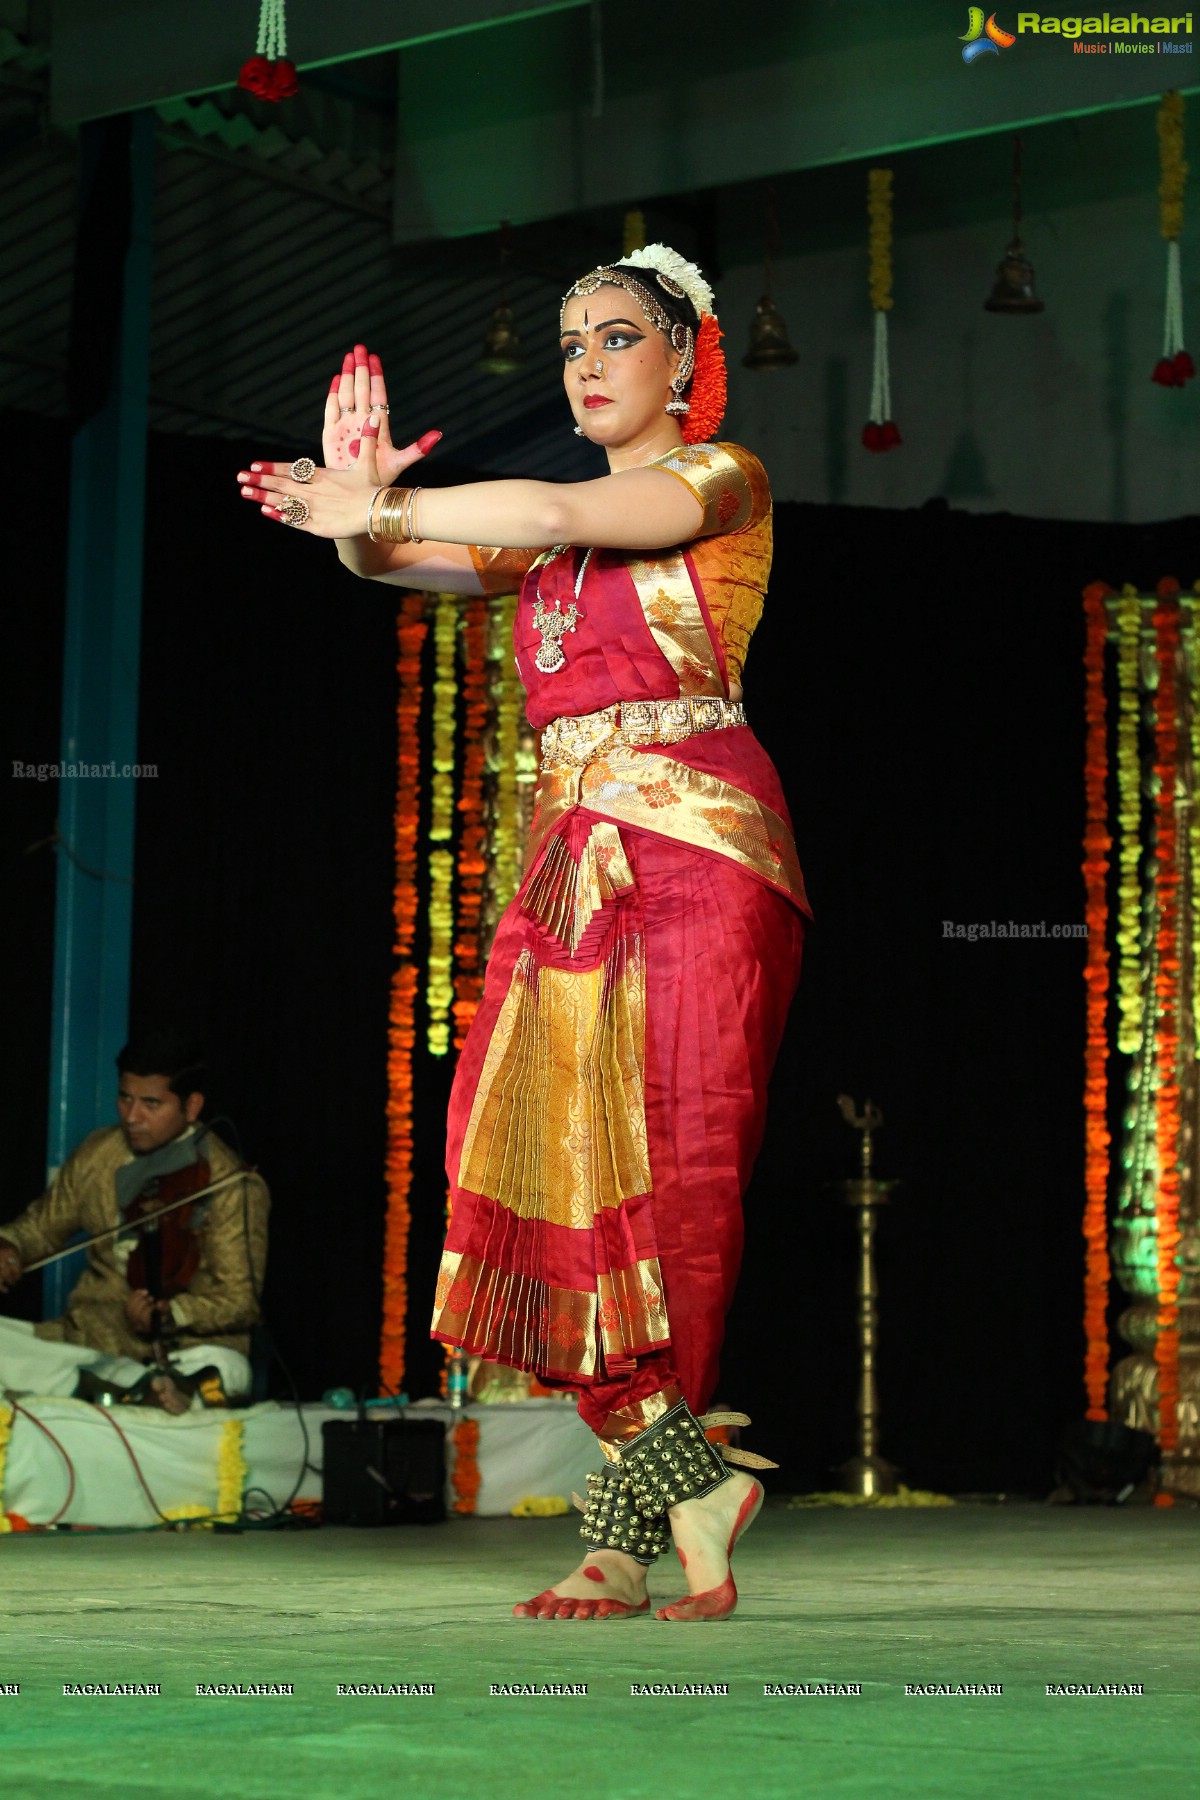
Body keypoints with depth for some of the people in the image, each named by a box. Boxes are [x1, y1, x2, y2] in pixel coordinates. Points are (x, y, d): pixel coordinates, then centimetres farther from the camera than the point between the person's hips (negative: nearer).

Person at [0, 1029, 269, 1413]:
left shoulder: (232, 1185, -8)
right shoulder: (97, 1154, 8)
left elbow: (238, 1301, -9)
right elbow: (43, 1225, 21)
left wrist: (170, 1314, -26)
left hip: (184, 1349, -5)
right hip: (89, 1336, 5)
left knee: (224, 1370, -38)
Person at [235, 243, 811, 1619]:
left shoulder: (721, 476, 4)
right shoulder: (553, 532, 23)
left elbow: (559, 513, -12)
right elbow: (403, 561, 12)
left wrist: (382, 507, -6)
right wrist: (363, 504, -10)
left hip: (695, 847, -6)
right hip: (571, 860, 6)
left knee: (664, 1165, -12)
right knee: (557, 1159, -7)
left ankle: (633, 1518, -10)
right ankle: (691, 1485, -4)